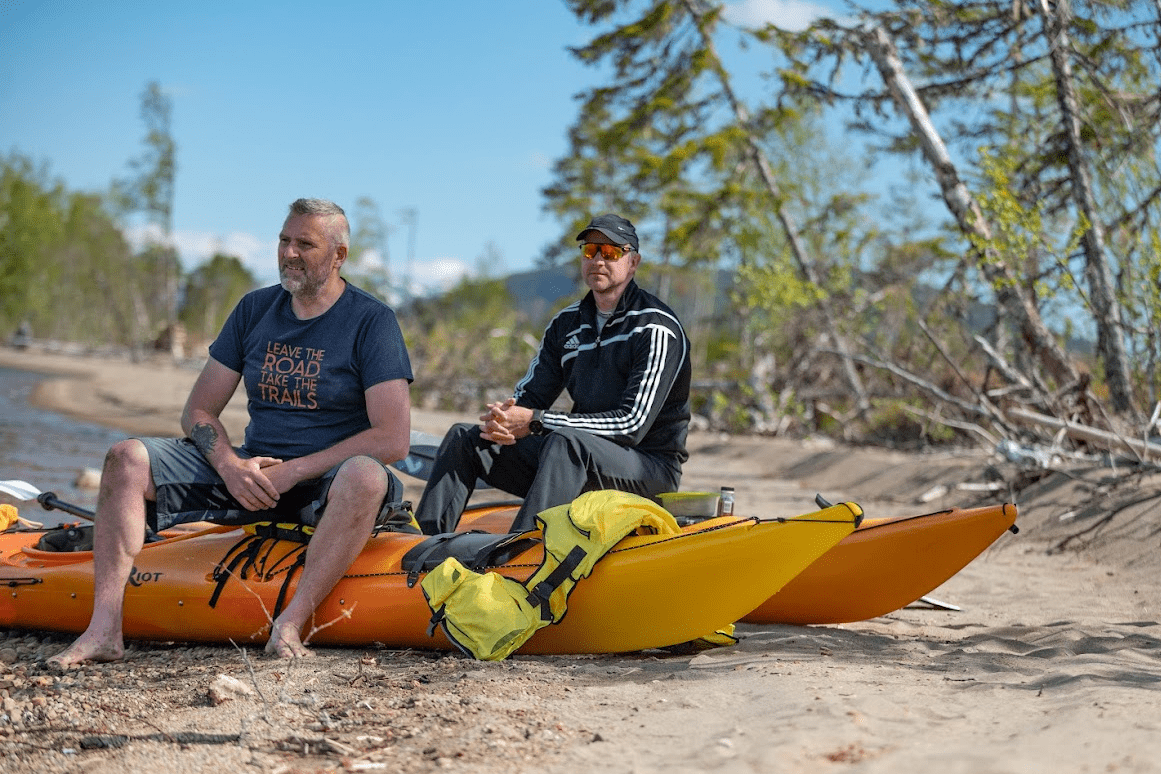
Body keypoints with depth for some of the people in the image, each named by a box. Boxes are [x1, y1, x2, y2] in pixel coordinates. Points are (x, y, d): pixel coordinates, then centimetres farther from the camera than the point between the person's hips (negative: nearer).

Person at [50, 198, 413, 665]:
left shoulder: (372, 321, -7)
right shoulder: (254, 310, 8)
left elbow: (393, 439, -16)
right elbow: (198, 411, 9)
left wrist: (293, 472, -19)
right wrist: (231, 465, -12)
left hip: (326, 486, -5)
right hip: (252, 474, 5)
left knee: (366, 477, -39)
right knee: (127, 459, -12)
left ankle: (290, 624, -40)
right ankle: (104, 630, -22)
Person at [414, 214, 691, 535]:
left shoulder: (656, 328, -11)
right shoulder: (566, 324, 11)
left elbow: (632, 425, -20)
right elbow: (527, 397, 12)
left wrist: (536, 422, -23)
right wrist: (502, 419, -15)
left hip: (650, 465, -7)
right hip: (578, 461, 7)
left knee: (566, 440, -38)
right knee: (464, 436, 0)